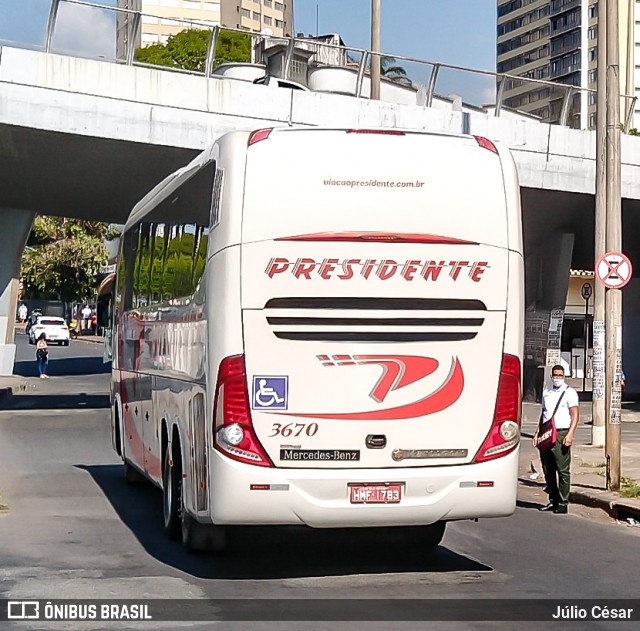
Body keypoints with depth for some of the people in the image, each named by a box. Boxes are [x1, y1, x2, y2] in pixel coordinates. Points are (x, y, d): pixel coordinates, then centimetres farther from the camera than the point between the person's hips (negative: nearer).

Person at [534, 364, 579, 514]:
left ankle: (563, 503, -2)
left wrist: (570, 434, -17)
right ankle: (553, 500, 15)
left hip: (561, 433, -6)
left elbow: (575, 415, -6)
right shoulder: (546, 392, 17)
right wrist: (537, 432, 13)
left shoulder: (570, 393, -1)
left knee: (563, 470, -5)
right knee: (548, 470, 7)